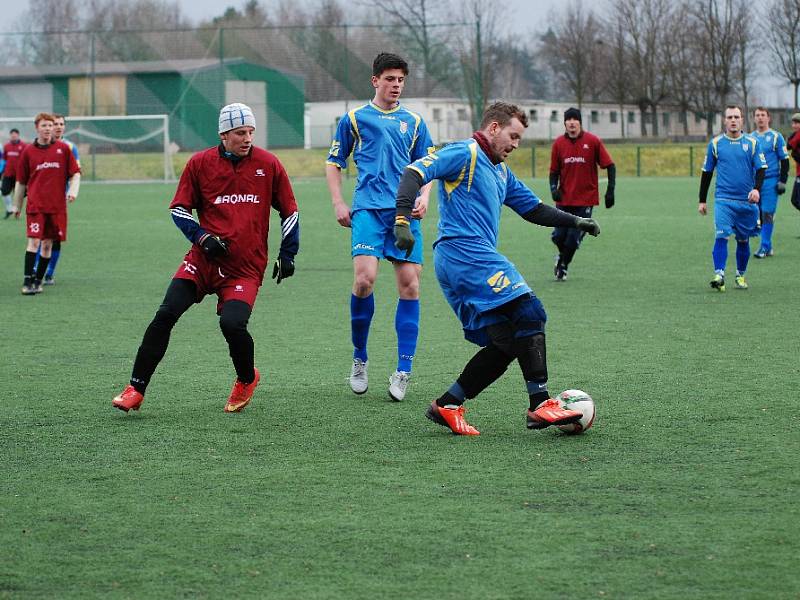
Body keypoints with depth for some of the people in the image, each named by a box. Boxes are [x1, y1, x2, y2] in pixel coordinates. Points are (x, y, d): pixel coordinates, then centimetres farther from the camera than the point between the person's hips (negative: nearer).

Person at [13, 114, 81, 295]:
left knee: (48, 243, 5)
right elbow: (21, 181, 11)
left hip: (57, 205, 2)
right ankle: (27, 282, -14)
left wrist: (73, 190, -10)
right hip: (35, 204, -2)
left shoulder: (63, 149, 4)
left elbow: (75, 173, 8)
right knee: (34, 241, -13)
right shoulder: (28, 151, 4)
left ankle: (38, 280, 15)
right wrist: (17, 206, 14)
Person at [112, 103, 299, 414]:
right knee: (166, 314, -12)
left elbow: (289, 211, 12)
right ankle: (136, 390, -4)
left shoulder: (268, 164, 2)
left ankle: (247, 379, 10)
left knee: (232, 324, -22)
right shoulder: (200, 163, 2)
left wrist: (287, 254, 10)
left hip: (246, 267, -2)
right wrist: (202, 237, -6)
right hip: (204, 259, 2)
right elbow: (179, 209, 9)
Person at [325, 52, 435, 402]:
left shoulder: (414, 122, 17)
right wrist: (338, 204, 4)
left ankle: (403, 372, 0)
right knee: (365, 278, -20)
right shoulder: (354, 119, 11)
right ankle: (359, 357, 0)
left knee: (410, 284, -5)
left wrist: (424, 197, 2)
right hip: (368, 209, -3)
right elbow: (334, 163, 15)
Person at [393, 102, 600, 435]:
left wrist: (576, 222, 24)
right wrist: (403, 220, -26)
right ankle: (540, 405, -18)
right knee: (529, 314, -16)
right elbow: (414, 172, -14)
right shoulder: (465, 154, -3)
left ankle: (446, 406, 5)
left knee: (506, 344, 2)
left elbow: (534, 209, 34)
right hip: (464, 253, -10)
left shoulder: (501, 171, 27)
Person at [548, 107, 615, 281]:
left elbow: (610, 165, -1)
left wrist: (610, 190, -8)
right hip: (564, 199, 2)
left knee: (573, 239, -6)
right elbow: (554, 171, 9)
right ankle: (562, 255, 34)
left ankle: (563, 265, 19)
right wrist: (554, 188, -10)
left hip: (586, 199, -2)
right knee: (558, 237, 1)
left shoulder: (593, 141, -6)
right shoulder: (558, 144, 1)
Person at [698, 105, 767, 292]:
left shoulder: (752, 143, 4)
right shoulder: (715, 143, 4)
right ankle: (719, 275, -23)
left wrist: (756, 188, -19)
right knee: (721, 236, -17)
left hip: (747, 201, 1)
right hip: (723, 199, -1)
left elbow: (761, 168, 1)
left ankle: (740, 275, 25)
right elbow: (706, 172, 11)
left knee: (743, 240, 10)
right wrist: (702, 200, 11)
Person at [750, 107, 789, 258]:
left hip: (770, 181, -5)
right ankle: (768, 247, 11)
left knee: (767, 214, -10)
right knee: (758, 215, 3)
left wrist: (783, 181, -8)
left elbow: (784, 160, -1)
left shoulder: (776, 137, 0)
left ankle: (764, 247, -9)